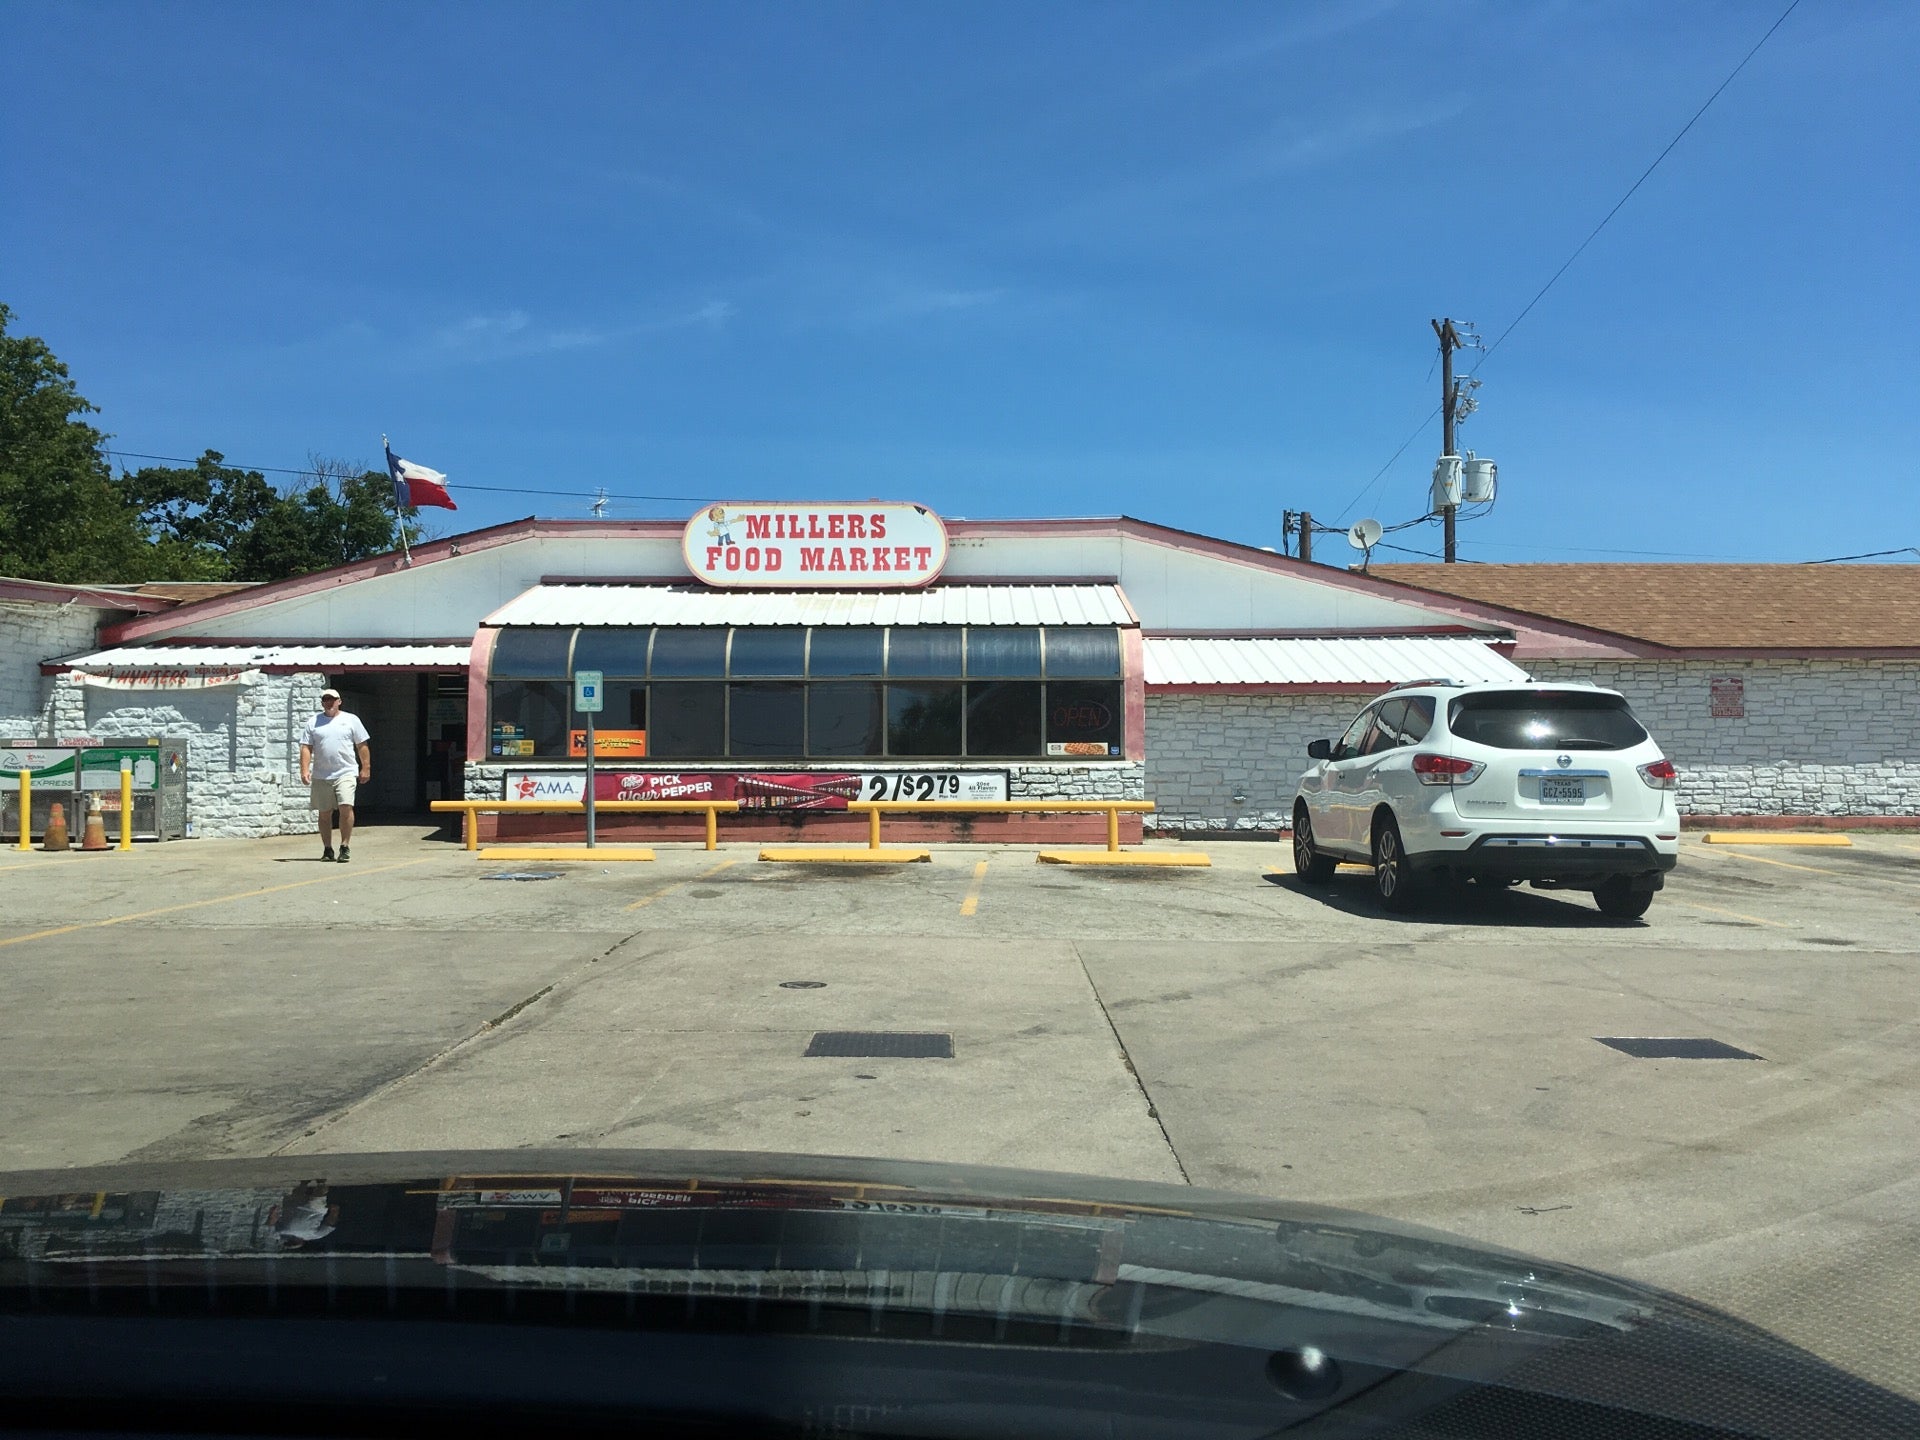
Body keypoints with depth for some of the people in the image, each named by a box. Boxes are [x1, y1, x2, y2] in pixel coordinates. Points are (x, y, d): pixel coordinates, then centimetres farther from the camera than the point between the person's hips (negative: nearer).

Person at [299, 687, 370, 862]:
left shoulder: (351, 719, 7)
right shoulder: (314, 722, 10)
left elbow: (362, 746, 8)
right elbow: (306, 748, 6)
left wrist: (365, 768, 3)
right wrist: (305, 770, -6)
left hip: (345, 773, -2)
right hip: (321, 776, 2)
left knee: (346, 807, -17)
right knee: (324, 813, 8)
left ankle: (344, 847, -8)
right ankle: (327, 849, 18)